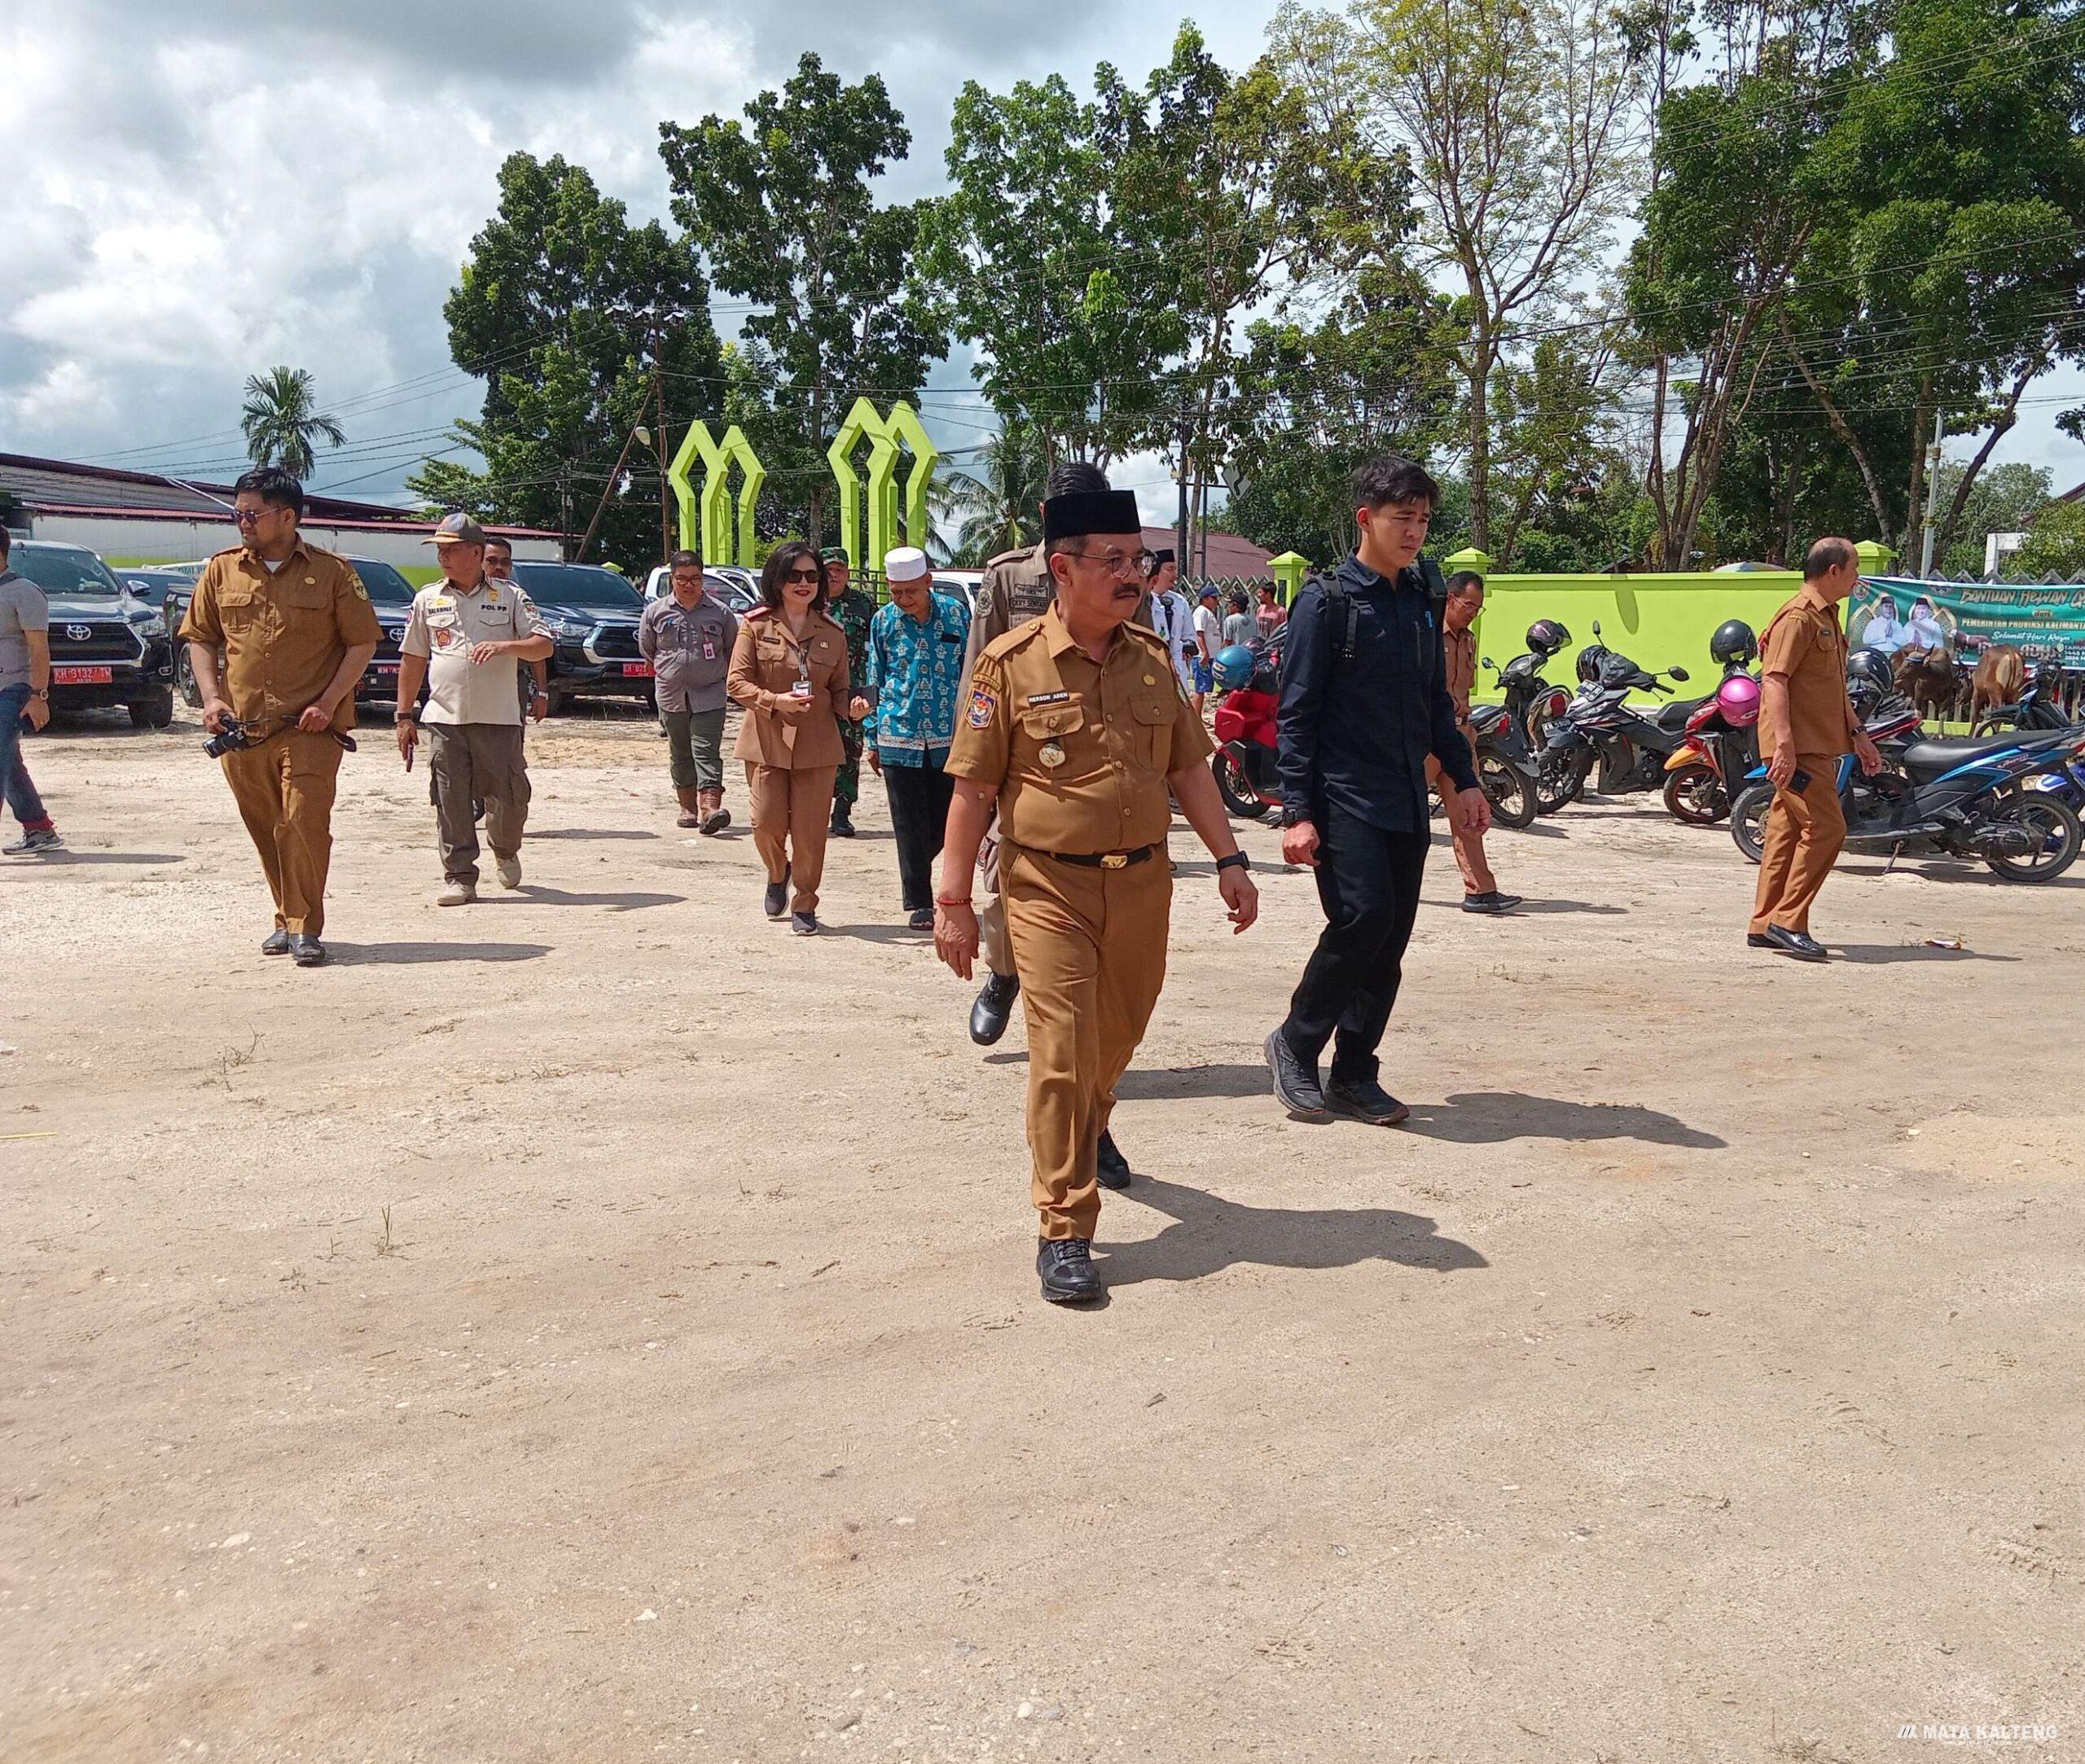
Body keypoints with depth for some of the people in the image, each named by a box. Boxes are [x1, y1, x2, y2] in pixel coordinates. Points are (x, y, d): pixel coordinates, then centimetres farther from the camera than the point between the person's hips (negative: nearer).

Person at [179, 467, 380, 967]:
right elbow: (199, 638, 16)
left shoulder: (331, 572, 1)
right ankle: (287, 919, 23)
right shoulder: (222, 570, 11)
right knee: (265, 829, 10)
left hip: (309, 726, -4)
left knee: (305, 822, -13)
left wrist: (328, 702, -8)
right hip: (241, 728, 4)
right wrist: (211, 697, 1)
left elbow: (363, 641, 2)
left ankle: (304, 928, -6)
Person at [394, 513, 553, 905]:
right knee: (450, 802, -2)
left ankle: (505, 851, 30)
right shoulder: (427, 600, 12)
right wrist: (404, 716, 10)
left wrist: (506, 645, -19)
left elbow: (544, 645, 1)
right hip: (444, 719, 2)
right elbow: (412, 659, 14)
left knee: (509, 797, 1)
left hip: (499, 718, -1)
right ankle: (459, 878, 4)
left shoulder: (509, 597, 5)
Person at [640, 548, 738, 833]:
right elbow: (647, 651, 16)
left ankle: (709, 808, -23)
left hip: (709, 696, -2)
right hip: (672, 696, 2)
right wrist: (669, 674, 14)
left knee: (707, 752, -12)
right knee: (681, 753, 10)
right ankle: (688, 807, 20)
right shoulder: (656, 612, 5)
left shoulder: (720, 612, 3)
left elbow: (733, 650, 14)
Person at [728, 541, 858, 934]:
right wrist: (776, 701, -17)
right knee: (767, 823, -4)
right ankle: (778, 874, 30)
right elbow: (736, 681, -2)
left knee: (810, 832, 0)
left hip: (818, 746, 1)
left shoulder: (833, 634, 8)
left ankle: (804, 905, 15)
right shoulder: (755, 626, 1)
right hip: (767, 742, -1)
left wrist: (851, 707, -8)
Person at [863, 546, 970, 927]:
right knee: (910, 825, 1)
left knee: (945, 819, 7)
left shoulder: (956, 613, 1)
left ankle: (916, 871, 35)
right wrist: (872, 737, 8)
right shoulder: (883, 622, 3)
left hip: (949, 737, 0)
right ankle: (918, 902, 11)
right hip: (899, 736, 0)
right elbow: (874, 683, 10)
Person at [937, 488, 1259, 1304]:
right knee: (1062, 1052, -7)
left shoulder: (1152, 657, 6)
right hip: (1050, 888, -4)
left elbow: (1189, 767, 13)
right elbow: (973, 788, -6)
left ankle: (1086, 1138, 48)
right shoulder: (1010, 664, -8)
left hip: (1143, 883, 5)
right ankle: (1064, 1231, 2)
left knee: (1117, 1039, 17)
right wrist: (952, 901, -7)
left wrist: (1229, 860, 7)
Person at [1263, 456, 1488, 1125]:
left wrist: (1462, 778, 15)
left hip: (1406, 803, 7)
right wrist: (1297, 811, -14)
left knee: (1389, 942, 5)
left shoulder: (1421, 600, 14)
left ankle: (1353, 1076, 16)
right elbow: (1296, 713, -9)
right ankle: (1295, 1044, 2)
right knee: (1362, 918, -19)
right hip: (1343, 798, -6)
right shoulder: (1327, 602, -6)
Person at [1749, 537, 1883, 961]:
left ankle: (1765, 925, 13)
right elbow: (1774, 680, -21)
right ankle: (1788, 922, -9)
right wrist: (1784, 743, -29)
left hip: (1818, 746, 10)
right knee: (1826, 829, -13)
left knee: (1788, 832, 9)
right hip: (1798, 748, -10)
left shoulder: (1827, 617, 21)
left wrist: (1859, 735, 27)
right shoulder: (1798, 617, -12)